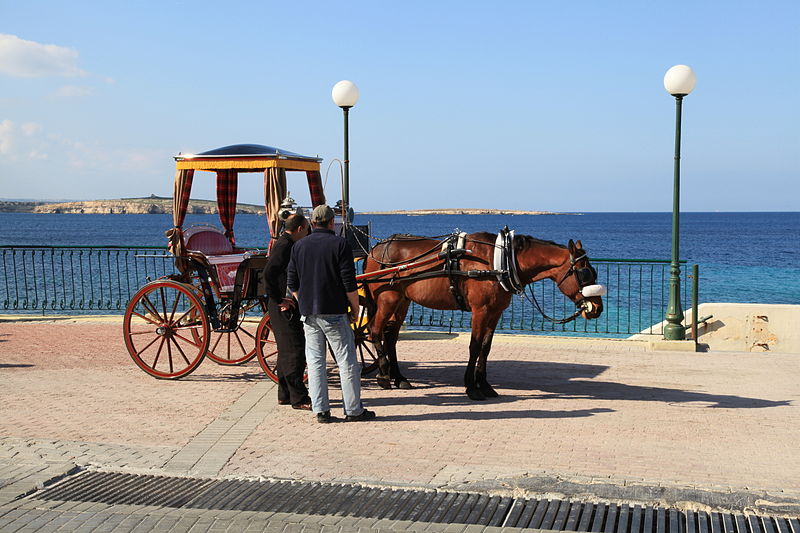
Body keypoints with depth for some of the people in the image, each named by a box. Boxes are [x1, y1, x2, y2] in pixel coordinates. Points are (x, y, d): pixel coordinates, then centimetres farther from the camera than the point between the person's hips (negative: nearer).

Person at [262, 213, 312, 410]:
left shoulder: (284, 244, 16)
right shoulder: (285, 246, -16)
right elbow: (268, 274, -27)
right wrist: (278, 300, -20)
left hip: (286, 307, 11)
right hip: (285, 308, -11)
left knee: (286, 350, 16)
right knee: (295, 350, -8)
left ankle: (285, 394, 24)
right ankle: (298, 398, -4)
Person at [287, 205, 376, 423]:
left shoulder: (299, 246, 7)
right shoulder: (340, 245, -7)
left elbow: (292, 283, 8)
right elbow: (349, 283, -11)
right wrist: (355, 308, 0)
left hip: (308, 313, 5)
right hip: (334, 313, -4)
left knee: (315, 362, 9)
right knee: (347, 361, 3)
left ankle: (321, 411, 8)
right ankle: (354, 410, 6)